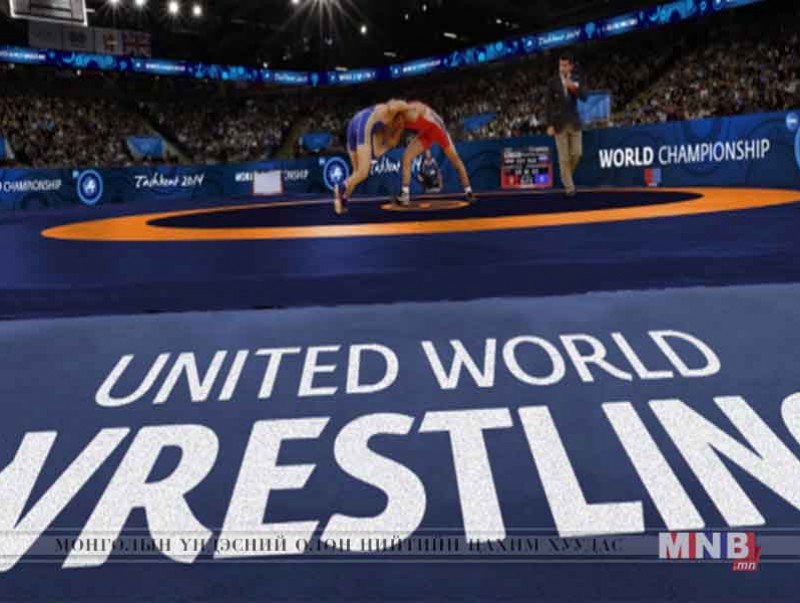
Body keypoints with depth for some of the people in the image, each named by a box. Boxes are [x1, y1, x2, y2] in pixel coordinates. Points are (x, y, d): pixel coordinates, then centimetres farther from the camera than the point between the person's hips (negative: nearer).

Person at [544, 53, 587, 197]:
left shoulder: (577, 80, 5)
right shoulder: (553, 82, -2)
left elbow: (584, 97, -7)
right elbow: (548, 104, -2)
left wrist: (574, 88, -25)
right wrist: (549, 125, -7)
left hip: (574, 122, 2)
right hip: (559, 123, -2)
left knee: (577, 153, 1)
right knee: (564, 157, -2)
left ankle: (566, 176, 27)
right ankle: (569, 187, 4)